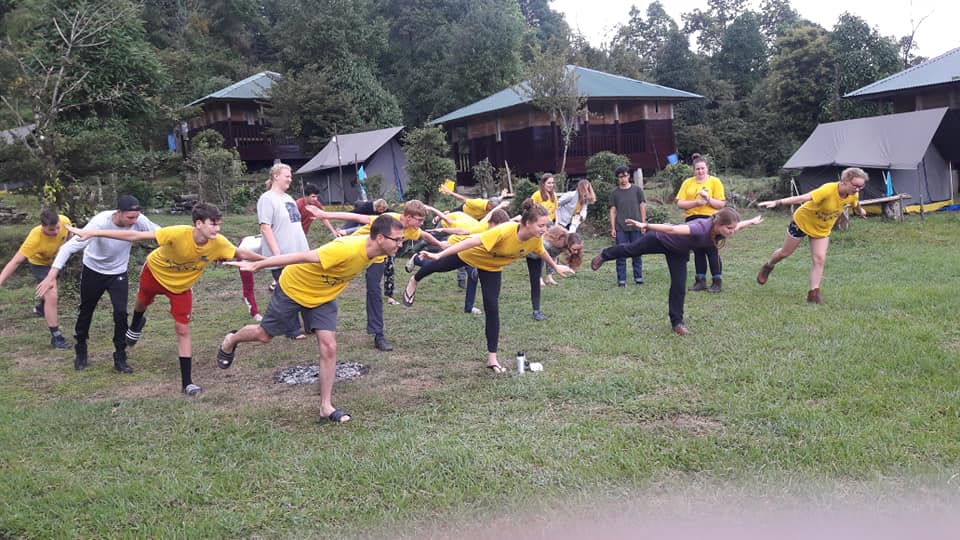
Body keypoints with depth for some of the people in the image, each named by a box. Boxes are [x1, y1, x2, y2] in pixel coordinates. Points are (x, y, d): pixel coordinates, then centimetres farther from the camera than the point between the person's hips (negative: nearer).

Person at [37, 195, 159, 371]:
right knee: (86, 311, 15)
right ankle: (81, 352, 37)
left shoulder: (138, 220, -27)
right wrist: (52, 276, -40)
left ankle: (120, 358, 5)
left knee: (121, 313, -10)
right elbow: (70, 246, -35)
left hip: (118, 273, 2)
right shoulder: (100, 222, -35)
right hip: (93, 271, -1)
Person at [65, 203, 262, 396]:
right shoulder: (178, 233, -42)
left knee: (182, 330, -5)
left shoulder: (219, 243, -31)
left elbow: (241, 253, -10)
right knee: (142, 302, 30)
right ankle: (136, 324, 68)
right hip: (155, 271, -1)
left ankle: (187, 382, 3)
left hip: (181, 286, 1)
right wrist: (93, 233, -38)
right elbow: (135, 236, -38)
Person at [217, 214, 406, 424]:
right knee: (264, 335, 14)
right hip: (294, 287, -5)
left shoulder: (376, 251, -18)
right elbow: (301, 257, -37)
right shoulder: (346, 250, -41)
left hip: (323, 297, 6)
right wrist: (255, 265, -32)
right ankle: (231, 341, 47)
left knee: (329, 348, -5)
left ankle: (326, 406, 7)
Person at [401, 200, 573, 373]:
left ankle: (492, 358, 6)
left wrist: (556, 266, 16)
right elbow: (473, 242, -43)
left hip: (492, 268, 3)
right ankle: (414, 281, 60)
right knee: (439, 266, 25)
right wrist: (439, 255, -42)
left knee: (492, 308, -5)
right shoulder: (505, 231, -45)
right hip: (470, 254, -3)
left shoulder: (536, 239, -26)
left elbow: (542, 252, -1)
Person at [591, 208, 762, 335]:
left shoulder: (722, 229, -22)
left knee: (679, 287, 2)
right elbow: (671, 229, -50)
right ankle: (604, 255, 48)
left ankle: (677, 322, 17)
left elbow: (739, 225, 2)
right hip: (662, 239, -5)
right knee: (632, 250, 20)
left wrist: (753, 221, 19)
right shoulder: (702, 228, -44)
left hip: (679, 251, 5)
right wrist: (645, 226, -54)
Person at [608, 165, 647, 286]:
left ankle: (638, 277, 14)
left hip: (636, 227, 0)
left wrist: (643, 223, 0)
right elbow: (612, 211, 5)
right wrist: (613, 228, -1)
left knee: (637, 253, 6)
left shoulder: (637, 190, 6)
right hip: (620, 228, 0)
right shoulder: (614, 193, 6)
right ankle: (621, 280, 0)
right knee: (621, 254, -2)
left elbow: (642, 207, 7)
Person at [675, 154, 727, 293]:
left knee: (712, 251, -3)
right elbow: (679, 204, -1)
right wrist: (696, 202, -14)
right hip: (692, 220, 3)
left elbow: (721, 204, -4)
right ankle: (700, 281, 16)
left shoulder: (715, 181, 0)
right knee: (698, 252, 9)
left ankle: (717, 281, 3)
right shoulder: (687, 183, 7)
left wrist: (708, 199, -18)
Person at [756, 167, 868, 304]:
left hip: (822, 230, 4)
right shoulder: (828, 190, -38)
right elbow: (802, 198, -47)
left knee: (819, 259, -10)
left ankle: (814, 293, -2)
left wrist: (860, 211, 34)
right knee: (785, 253, 13)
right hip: (802, 221, -4)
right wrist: (776, 202, -55)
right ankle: (768, 267, 43)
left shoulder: (853, 195, -16)